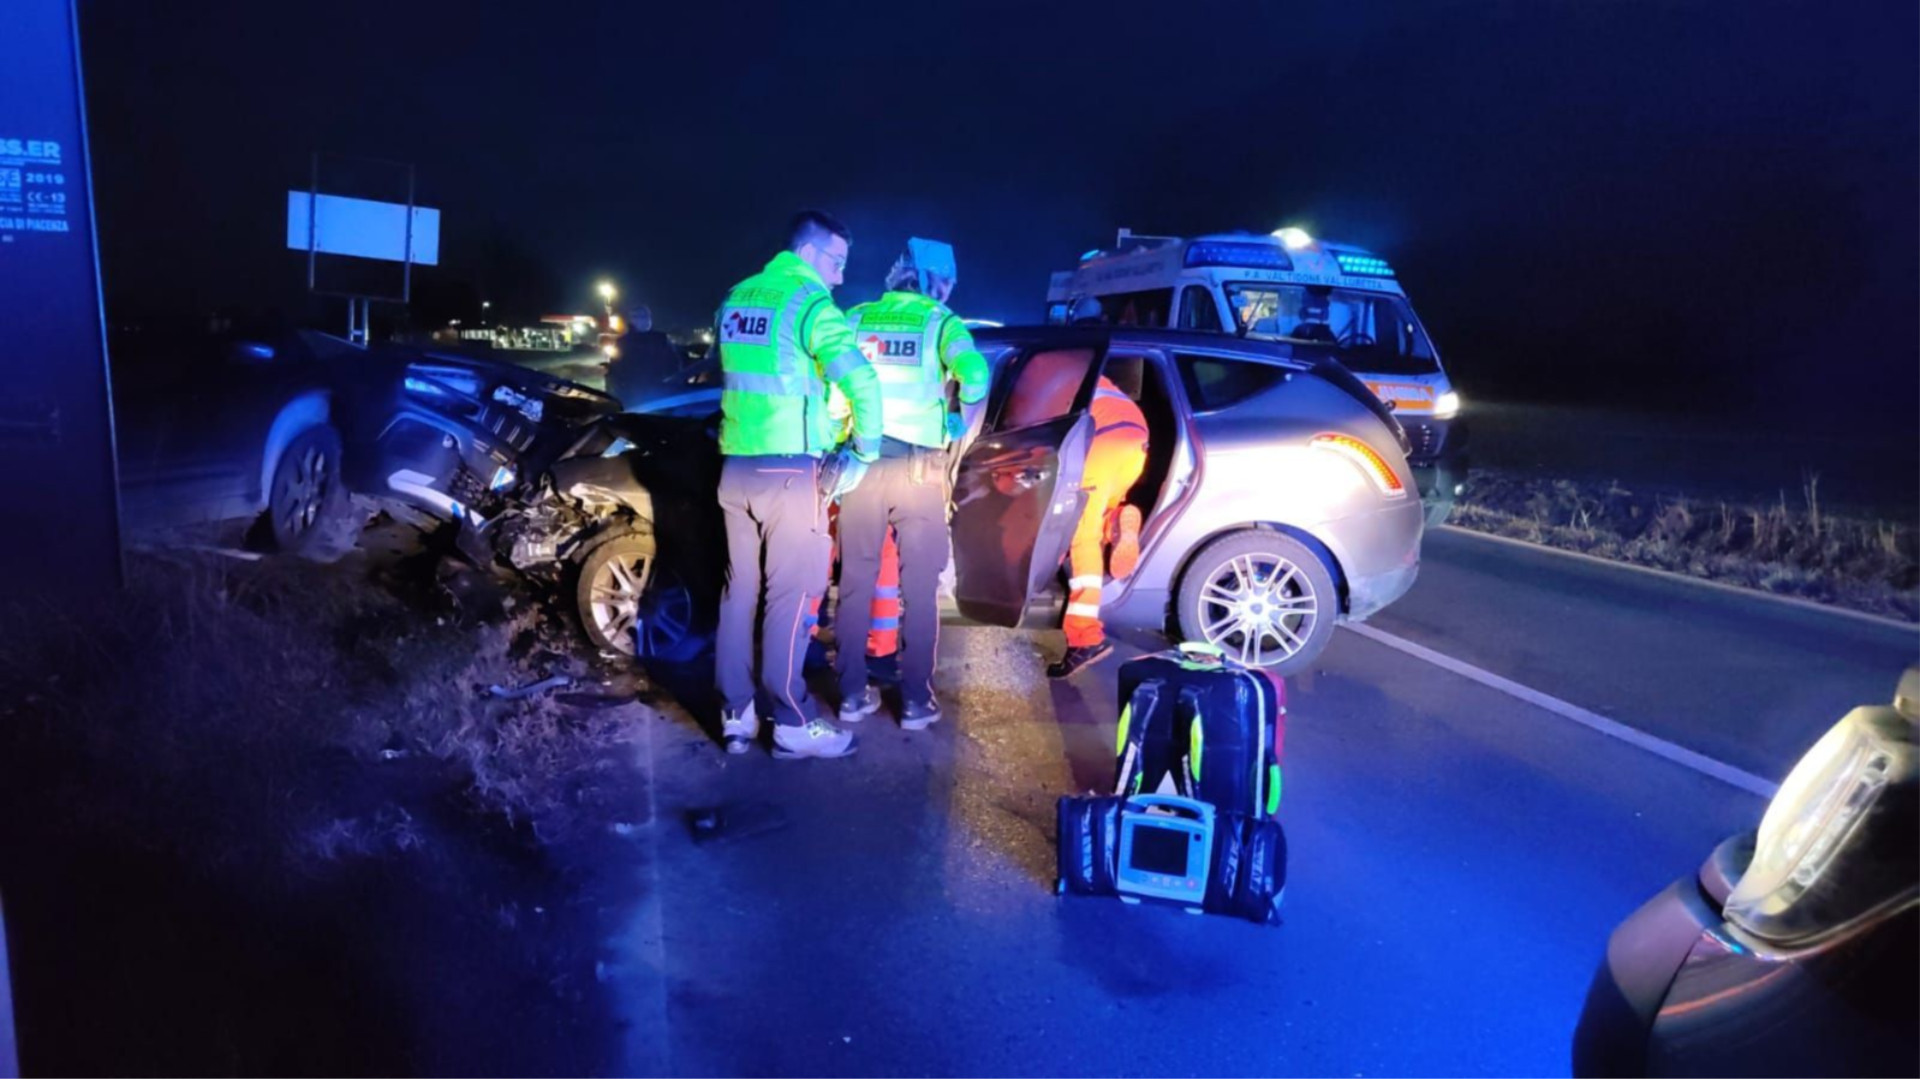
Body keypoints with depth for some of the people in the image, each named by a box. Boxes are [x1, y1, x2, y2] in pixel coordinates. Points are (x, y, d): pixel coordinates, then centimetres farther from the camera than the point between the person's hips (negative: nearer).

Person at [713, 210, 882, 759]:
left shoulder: (736, 299, 15)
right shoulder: (810, 302, -10)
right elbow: (861, 382, -19)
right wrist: (863, 450, -7)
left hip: (736, 467, 7)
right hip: (787, 471, -7)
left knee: (740, 590, 11)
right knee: (790, 597, -1)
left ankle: (735, 715, 18)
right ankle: (793, 724, 7)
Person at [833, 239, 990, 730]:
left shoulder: (856, 318, 11)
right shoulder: (942, 322, 1)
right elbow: (975, 377, -16)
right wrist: (960, 426, 1)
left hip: (860, 464, 3)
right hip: (917, 469, -3)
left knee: (856, 582, 11)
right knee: (919, 588, 6)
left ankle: (853, 694, 17)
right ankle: (916, 700, 10)